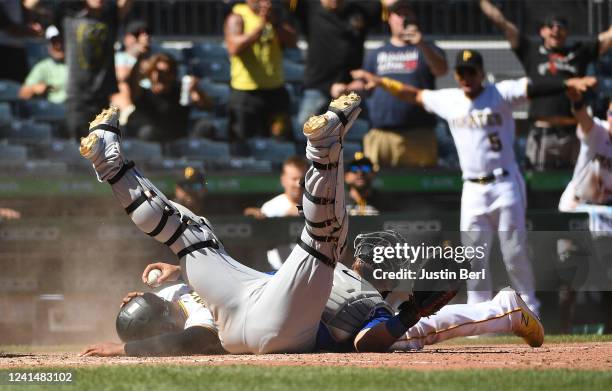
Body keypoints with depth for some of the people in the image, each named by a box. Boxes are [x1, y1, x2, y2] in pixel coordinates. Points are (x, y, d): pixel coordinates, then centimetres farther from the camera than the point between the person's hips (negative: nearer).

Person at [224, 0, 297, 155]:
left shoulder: (274, 16, 12)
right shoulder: (237, 17, -5)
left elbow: (291, 41, 1)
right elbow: (234, 47, -21)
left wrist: (275, 23, -15)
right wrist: (261, 25, -22)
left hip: (275, 90, 5)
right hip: (245, 92, -5)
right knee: (241, 147, -1)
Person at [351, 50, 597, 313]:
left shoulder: (500, 94, -6)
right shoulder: (447, 101, 9)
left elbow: (534, 88, -20)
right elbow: (415, 96, 22)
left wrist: (569, 84, -33)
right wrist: (380, 82, 21)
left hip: (505, 184, -4)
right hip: (472, 190, 4)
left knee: (515, 253, 0)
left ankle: (530, 310, 13)